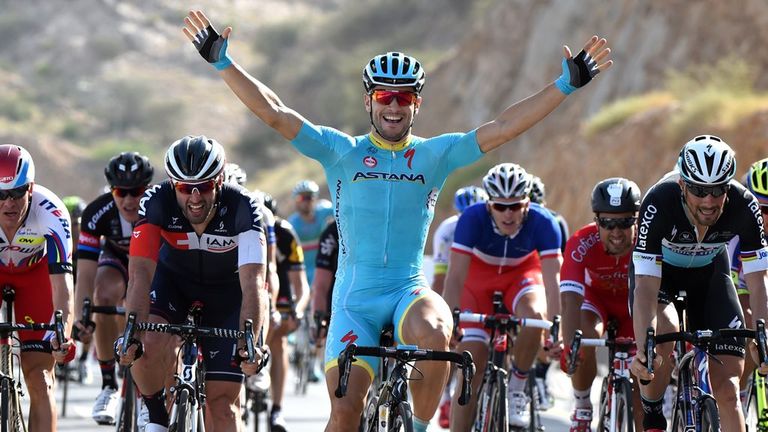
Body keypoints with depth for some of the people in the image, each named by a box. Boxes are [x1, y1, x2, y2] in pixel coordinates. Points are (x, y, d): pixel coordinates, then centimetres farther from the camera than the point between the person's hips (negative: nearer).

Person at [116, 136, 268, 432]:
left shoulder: (242, 208, -33)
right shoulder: (156, 203, -30)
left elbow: (252, 282, -40)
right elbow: (141, 274, -36)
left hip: (226, 288, -1)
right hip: (173, 278, 1)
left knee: (222, 399, -8)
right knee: (150, 343, -31)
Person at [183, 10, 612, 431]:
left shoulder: (435, 155, 4)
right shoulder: (341, 151, 3)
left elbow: (502, 129, -3)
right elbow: (274, 113, -4)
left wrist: (565, 85, -11)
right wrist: (224, 62, -13)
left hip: (411, 290, 0)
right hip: (354, 299, 0)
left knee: (434, 335, -34)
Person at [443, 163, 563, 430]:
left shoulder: (543, 223, -30)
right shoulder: (473, 219, -31)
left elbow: (552, 279, -33)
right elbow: (456, 276, -34)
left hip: (522, 275, 0)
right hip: (479, 277, 0)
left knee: (534, 316, -34)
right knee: (470, 370, -11)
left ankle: (517, 387, -10)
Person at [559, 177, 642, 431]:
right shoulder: (581, 244, -35)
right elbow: (571, 300, -42)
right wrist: (569, 345, -56)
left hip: (634, 301, 1)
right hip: (595, 296, -1)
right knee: (586, 339, -30)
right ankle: (582, 408, -6)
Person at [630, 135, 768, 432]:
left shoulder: (744, 205, -30)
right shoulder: (659, 203, -37)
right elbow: (646, 288, -39)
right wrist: (644, 350, -51)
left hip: (710, 272, 2)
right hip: (658, 271, -2)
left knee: (728, 390, -10)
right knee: (663, 334, -35)